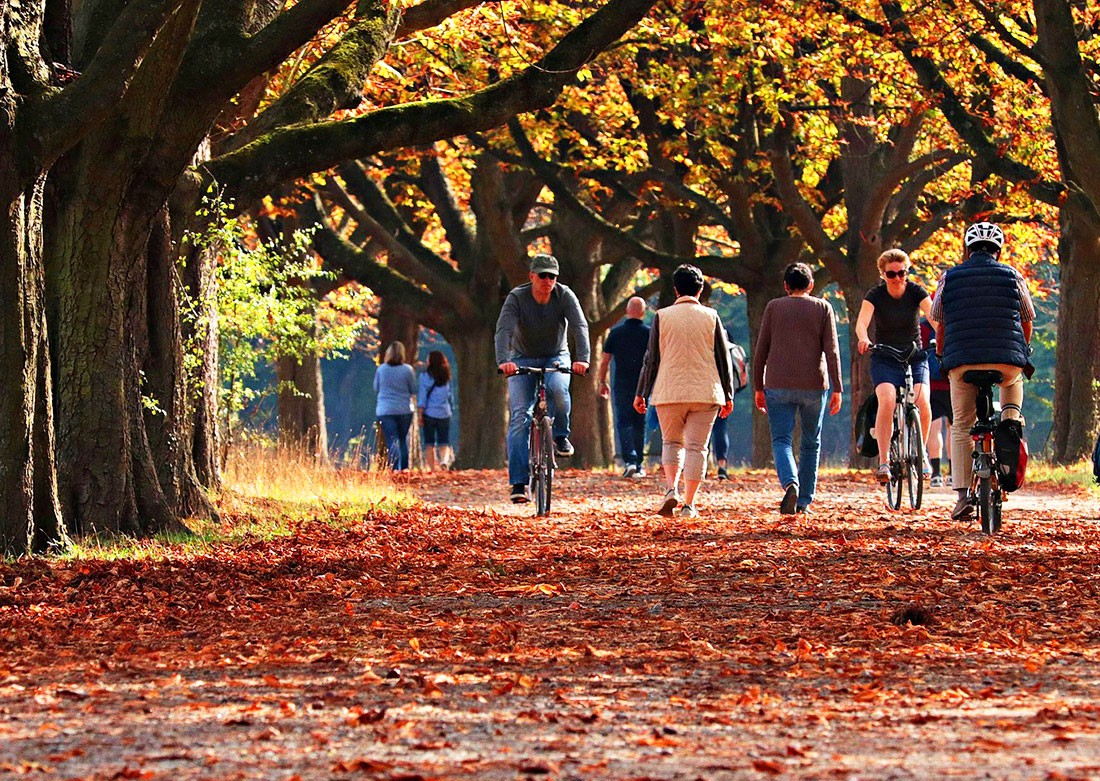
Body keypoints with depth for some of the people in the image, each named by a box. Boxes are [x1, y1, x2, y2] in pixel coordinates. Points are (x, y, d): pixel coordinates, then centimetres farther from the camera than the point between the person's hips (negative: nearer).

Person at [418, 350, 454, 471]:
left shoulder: (425, 376, -4)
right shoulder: (446, 377, 8)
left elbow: (422, 396, -7)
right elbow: (449, 395, 10)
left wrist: (420, 414, -5)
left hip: (429, 413, -3)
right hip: (444, 413, 3)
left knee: (429, 443, 5)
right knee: (444, 442, 6)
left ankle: (431, 469, -1)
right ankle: (445, 460, -21)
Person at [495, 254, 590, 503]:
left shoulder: (565, 295, -14)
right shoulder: (517, 297, -18)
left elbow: (579, 326, -25)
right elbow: (504, 329, -30)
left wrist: (582, 358, -43)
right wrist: (503, 361, -48)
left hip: (556, 357, 0)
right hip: (523, 359, 0)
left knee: (557, 388, -35)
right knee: (519, 417, -14)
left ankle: (561, 436, -8)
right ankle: (519, 483, -16)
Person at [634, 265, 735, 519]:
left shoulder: (662, 316, 1)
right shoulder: (711, 317, 3)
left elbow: (652, 359, 1)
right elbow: (723, 358, 6)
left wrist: (641, 393, 7)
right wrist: (728, 394, 13)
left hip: (669, 392, 0)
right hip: (705, 392, 0)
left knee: (671, 442, 16)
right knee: (696, 447, 4)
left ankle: (671, 488, -6)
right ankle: (689, 504, -1)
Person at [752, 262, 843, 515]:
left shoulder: (774, 307, 6)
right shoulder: (822, 308, 5)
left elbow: (761, 351, 3)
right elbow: (832, 351, -3)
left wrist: (758, 387, 10)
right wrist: (837, 389, -3)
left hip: (778, 386, -1)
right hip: (814, 386, 1)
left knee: (781, 440, -2)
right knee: (811, 444, 13)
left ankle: (790, 483, -29)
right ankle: (805, 501, 14)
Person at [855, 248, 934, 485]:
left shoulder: (916, 292, -5)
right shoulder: (875, 295, -7)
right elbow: (862, 321, -23)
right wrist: (863, 339, -46)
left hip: (915, 358, 1)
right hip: (884, 360, -1)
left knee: (922, 403, -22)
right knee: (887, 401, -27)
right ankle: (883, 462, -25)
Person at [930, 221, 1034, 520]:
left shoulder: (950, 278, 8)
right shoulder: (1012, 276, 8)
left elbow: (939, 323, 14)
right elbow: (1026, 319, 15)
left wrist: (942, 355, 30)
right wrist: (1021, 351, 33)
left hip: (962, 362, 0)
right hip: (1007, 360, 0)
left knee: (961, 427, 9)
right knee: (1013, 382, 34)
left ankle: (963, 494, 0)